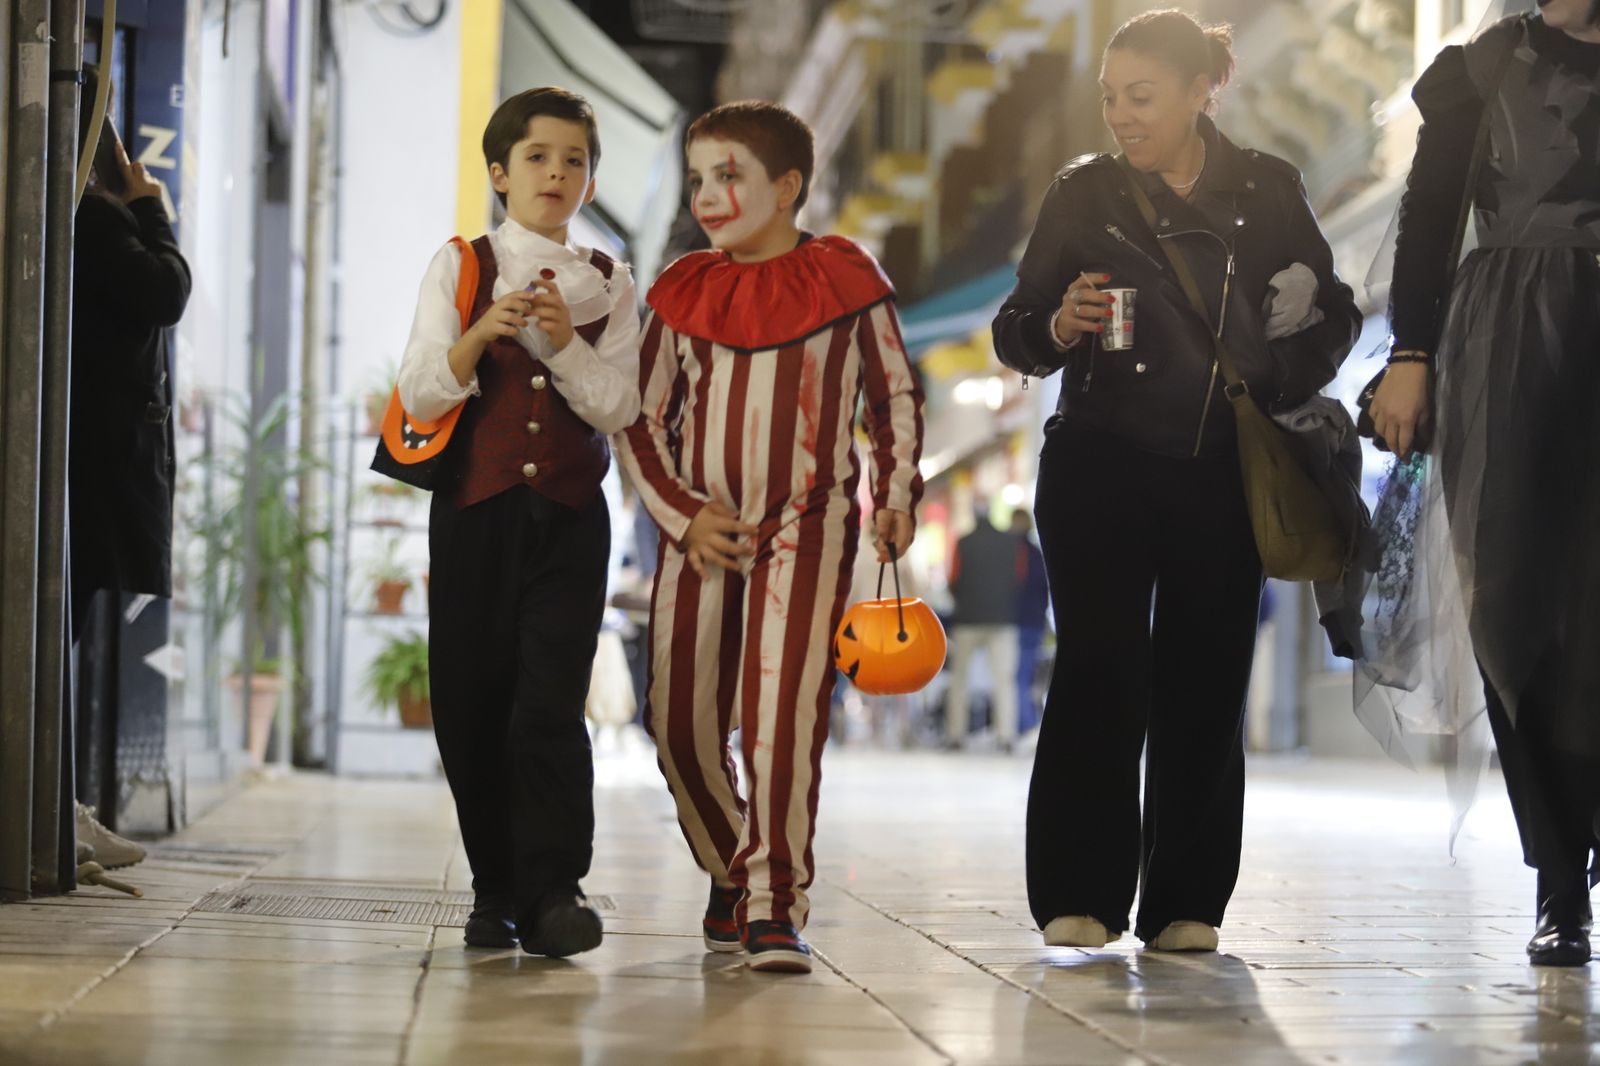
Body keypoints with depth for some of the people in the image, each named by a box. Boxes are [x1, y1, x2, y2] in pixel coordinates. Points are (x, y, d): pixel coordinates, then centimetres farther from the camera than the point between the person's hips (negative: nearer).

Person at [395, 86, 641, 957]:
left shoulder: (607, 285, 8)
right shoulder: (459, 267, 5)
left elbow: (619, 407, -2)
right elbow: (418, 395, -4)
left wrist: (565, 341, -18)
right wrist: (480, 335, -21)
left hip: (569, 513, 0)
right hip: (475, 508, 1)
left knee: (550, 704, -12)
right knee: (472, 705, 2)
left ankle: (553, 890, -10)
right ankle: (496, 890, 15)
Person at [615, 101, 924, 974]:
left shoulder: (843, 279, 2)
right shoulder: (684, 292, 8)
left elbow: (895, 395, 13)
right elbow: (640, 419, 10)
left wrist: (896, 495, 3)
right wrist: (683, 516, -2)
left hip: (805, 524, -3)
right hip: (701, 531, 3)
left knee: (784, 703, -18)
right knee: (681, 723, 2)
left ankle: (776, 907, -10)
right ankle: (733, 877, 25)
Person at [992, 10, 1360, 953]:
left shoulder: (1269, 190, 6)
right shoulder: (1084, 192, 4)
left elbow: (1333, 312, 14)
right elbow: (1015, 332, 4)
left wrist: (1283, 390, -2)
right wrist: (1060, 325, -17)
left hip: (1224, 477, 1)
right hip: (1101, 472, -1)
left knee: (1206, 683, 2)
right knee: (1100, 673, -7)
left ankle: (1186, 905, 9)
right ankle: (1080, 898, 0)